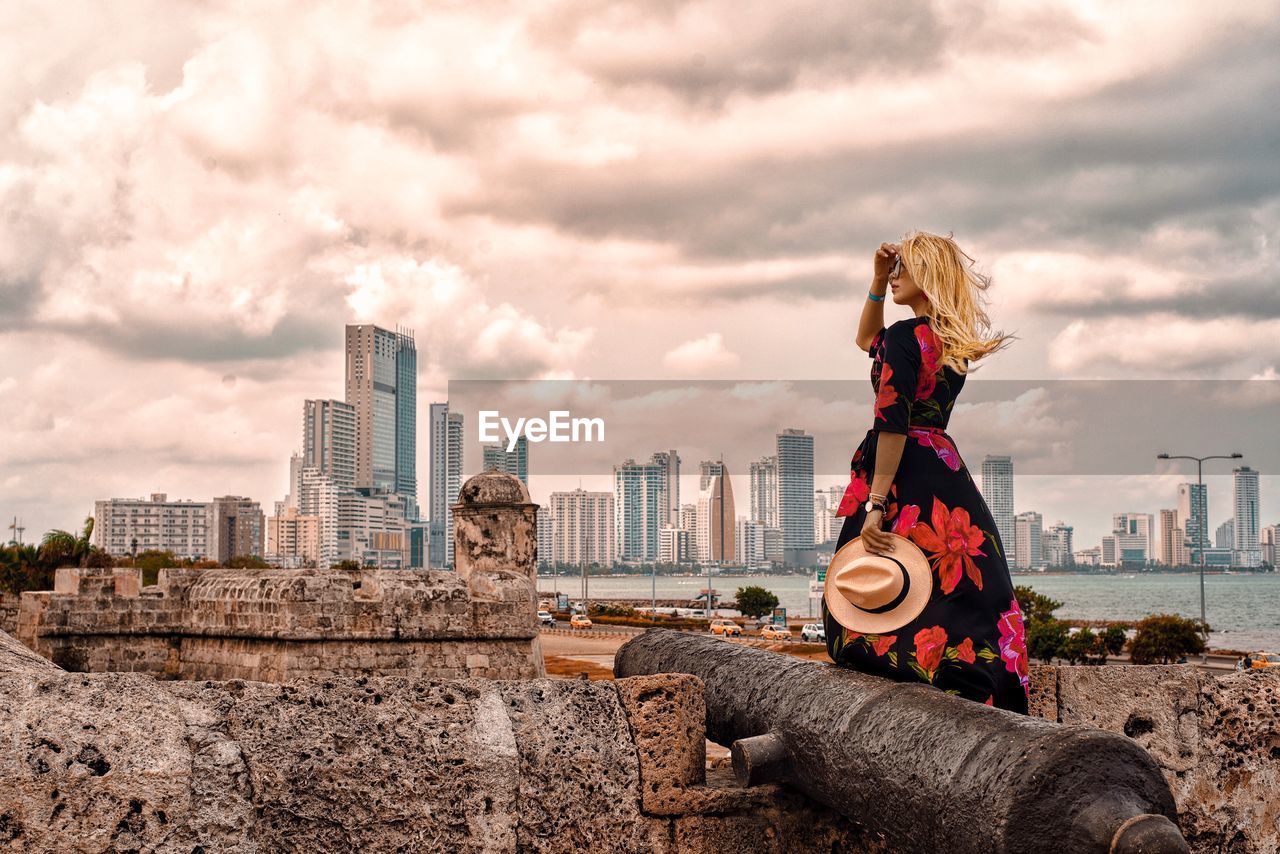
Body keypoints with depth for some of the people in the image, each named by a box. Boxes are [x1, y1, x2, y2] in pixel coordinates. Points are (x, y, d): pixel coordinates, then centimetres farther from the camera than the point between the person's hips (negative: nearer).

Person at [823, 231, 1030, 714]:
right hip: (947, 470, 8)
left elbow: (893, 423, -19)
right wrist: (877, 281, 19)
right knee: (964, 590, 6)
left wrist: (875, 503, -21)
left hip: (905, 472, -8)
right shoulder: (954, 342, 14)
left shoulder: (906, 337, -11)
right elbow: (867, 340, 31)